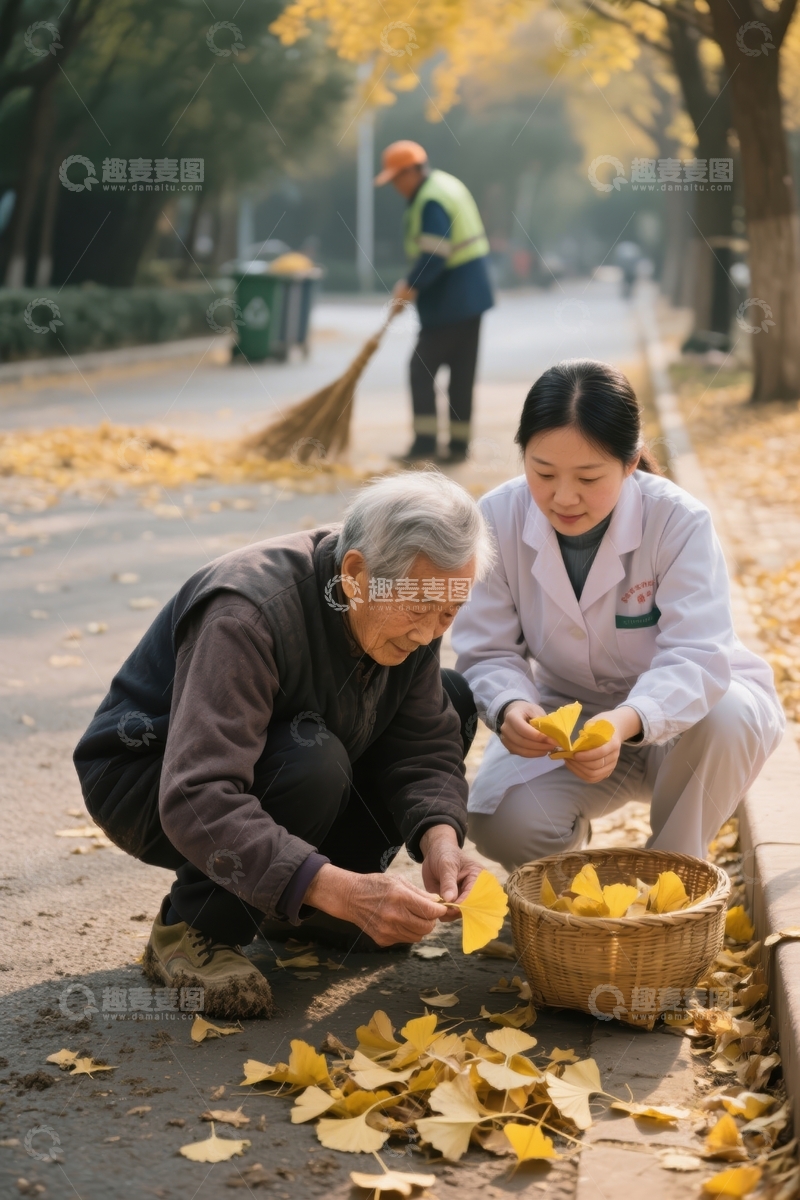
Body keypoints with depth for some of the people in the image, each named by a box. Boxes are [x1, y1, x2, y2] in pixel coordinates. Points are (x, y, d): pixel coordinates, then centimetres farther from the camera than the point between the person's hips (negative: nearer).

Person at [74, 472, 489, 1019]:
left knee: (452, 699, -4)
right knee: (311, 764, -37)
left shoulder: (405, 611, -12)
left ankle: (300, 910, 1)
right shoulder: (247, 617, -35)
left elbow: (427, 747, -7)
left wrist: (439, 838, -29)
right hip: (145, 781, -8)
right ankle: (192, 931, -12)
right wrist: (336, 890, -50)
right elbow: (197, 802, -43)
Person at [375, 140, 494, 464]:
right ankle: (459, 444, 13)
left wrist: (412, 285, -10)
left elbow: (434, 257, -24)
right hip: (472, 294, 10)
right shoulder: (447, 184, 15)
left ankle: (425, 440, -5)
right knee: (461, 372, 10)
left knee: (423, 366, -3)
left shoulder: (430, 202, -18)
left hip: (450, 300, -10)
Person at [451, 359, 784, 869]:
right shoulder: (498, 520, -18)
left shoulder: (679, 521, -25)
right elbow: (487, 652, -15)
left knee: (727, 717, -36)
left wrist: (626, 722, -54)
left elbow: (696, 658, -33)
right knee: (502, 824, -26)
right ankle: (569, 847, 15)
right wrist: (509, 707, -41)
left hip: (676, 710, -1)